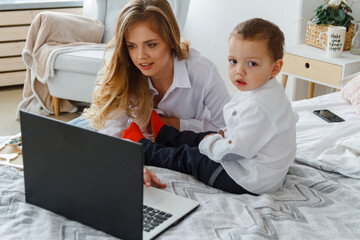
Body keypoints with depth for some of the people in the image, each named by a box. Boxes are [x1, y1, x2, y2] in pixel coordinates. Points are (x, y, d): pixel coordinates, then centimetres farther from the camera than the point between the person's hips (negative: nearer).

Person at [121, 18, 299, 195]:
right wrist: (224, 134, 4)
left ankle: (142, 148, 27)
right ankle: (164, 134, 49)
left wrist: (209, 144, -12)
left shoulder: (259, 107, -32)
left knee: (186, 157, 5)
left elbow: (237, 148, -30)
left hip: (247, 182, -10)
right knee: (205, 137, 25)